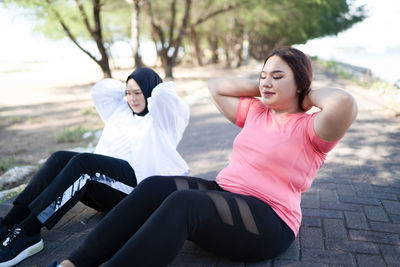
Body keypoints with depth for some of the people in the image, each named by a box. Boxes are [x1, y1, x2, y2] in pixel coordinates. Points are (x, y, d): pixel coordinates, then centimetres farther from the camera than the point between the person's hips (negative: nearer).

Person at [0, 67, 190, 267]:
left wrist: (151, 92, 8)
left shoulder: (161, 119, 6)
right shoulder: (121, 110, 27)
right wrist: (127, 89, 26)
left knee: (82, 162, -29)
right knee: (60, 158, -17)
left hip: (139, 184, -7)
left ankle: (27, 233, -33)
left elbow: (164, 94, -14)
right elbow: (100, 90, 28)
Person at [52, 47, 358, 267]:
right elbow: (216, 86, 22)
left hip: (269, 222, -7)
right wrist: (261, 88, 15)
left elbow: (345, 103, -26)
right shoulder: (254, 112, 16)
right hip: (224, 195, 7)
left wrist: (312, 94, -5)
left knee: (182, 203, -33)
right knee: (155, 186, -17)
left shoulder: (310, 127, -4)